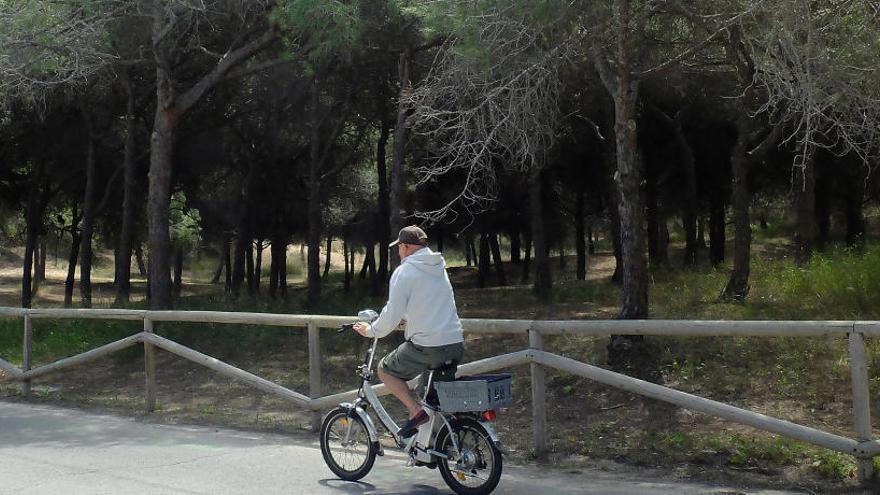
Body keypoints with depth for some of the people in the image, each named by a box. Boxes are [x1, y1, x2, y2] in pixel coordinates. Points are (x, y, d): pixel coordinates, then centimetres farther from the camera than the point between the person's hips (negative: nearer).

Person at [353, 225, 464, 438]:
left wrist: (371, 330, 7)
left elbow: (392, 315, -9)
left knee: (385, 370, 13)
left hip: (427, 347, -7)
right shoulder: (439, 268, 16)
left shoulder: (404, 272, -8)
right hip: (456, 345, 7)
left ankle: (416, 411, -1)